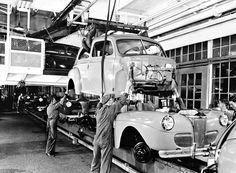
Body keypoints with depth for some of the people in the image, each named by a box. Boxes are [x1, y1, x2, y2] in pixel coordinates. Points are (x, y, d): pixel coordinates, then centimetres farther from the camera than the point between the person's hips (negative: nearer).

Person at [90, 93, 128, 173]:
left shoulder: (99, 111, 14)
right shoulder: (110, 109, -8)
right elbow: (122, 101, -5)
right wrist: (124, 95, 14)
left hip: (96, 140, 7)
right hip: (105, 141, -7)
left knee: (95, 162, 17)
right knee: (105, 163, 2)